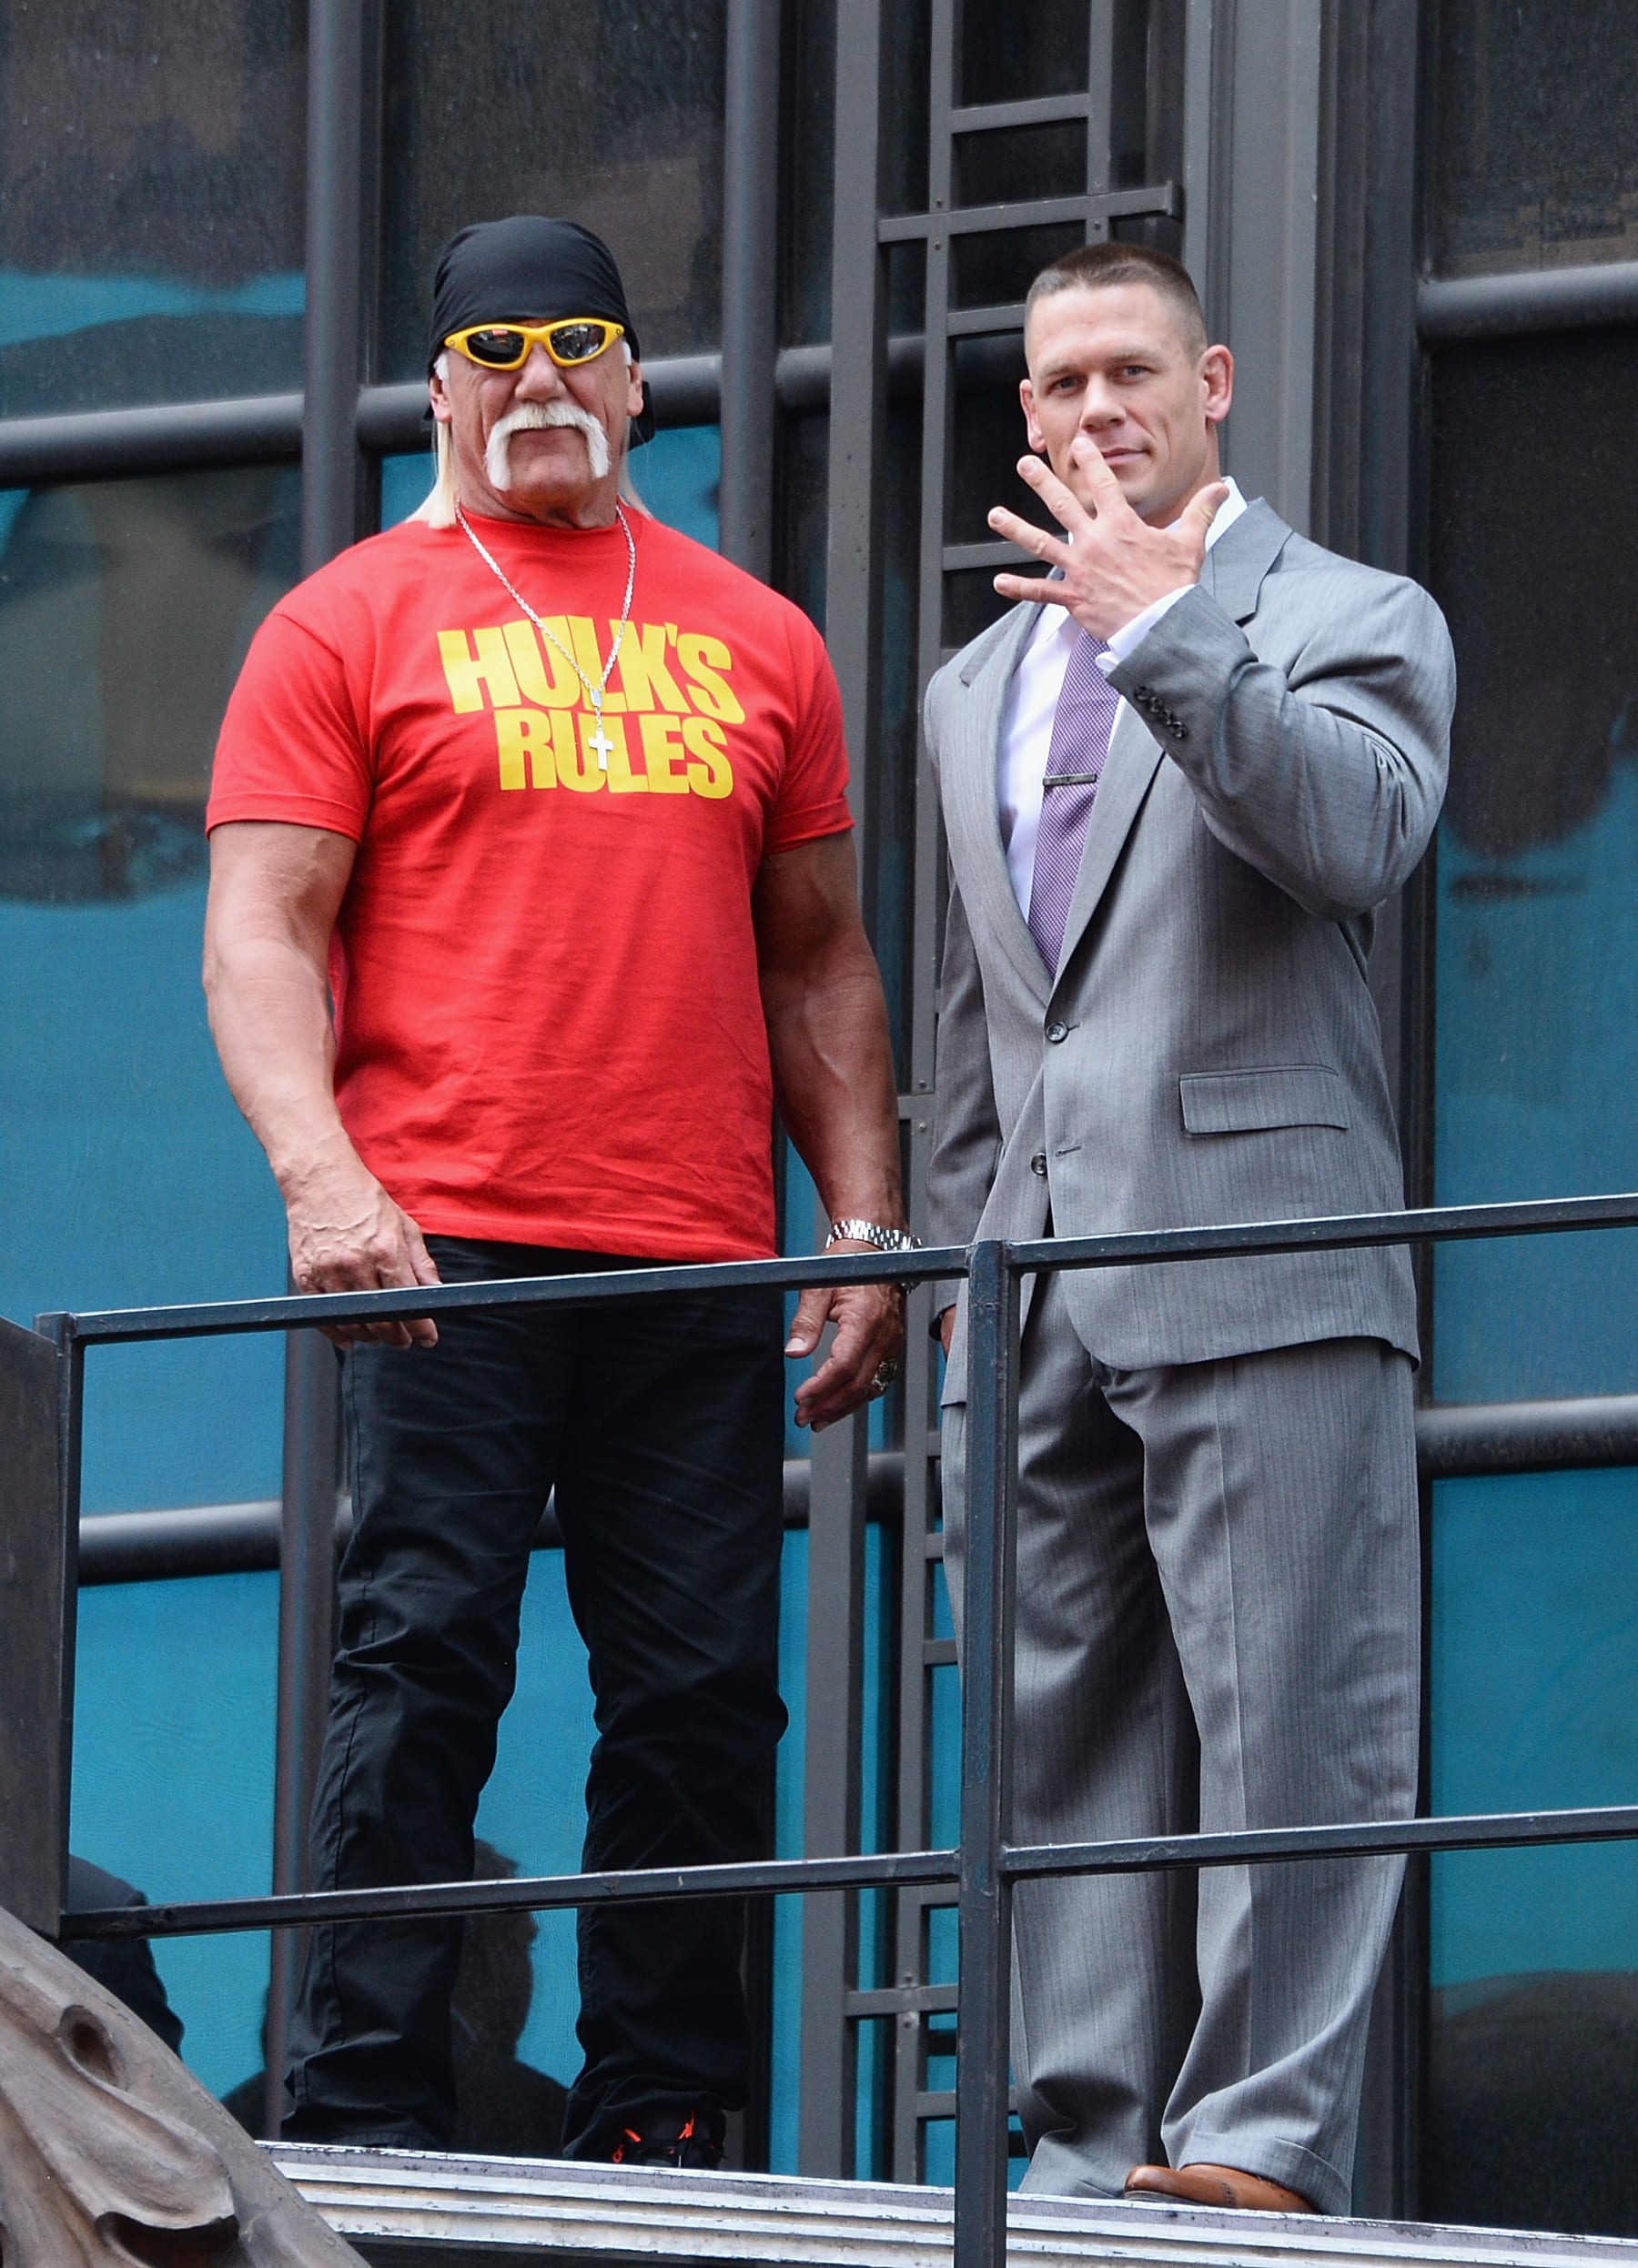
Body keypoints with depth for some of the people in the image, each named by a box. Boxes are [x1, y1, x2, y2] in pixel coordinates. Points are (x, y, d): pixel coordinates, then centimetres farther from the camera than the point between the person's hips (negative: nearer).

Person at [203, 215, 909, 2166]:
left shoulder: (756, 645, 18)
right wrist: (320, 1174, -15)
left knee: (703, 1694, 0)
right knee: (420, 1671, -9)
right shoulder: (349, 626, 7)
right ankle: (363, 2129, -7)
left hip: (700, 1270, 4)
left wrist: (865, 1222, 10)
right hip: (441, 1260, -4)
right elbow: (262, 931, 0)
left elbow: (818, 962, 21)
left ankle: (657, 2128, 6)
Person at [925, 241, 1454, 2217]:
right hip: (1046, 1310, 6)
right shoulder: (977, 691, 24)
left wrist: (1167, 634, -20)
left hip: (1261, 1282, -6)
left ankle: (1262, 2134, -13)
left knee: (1282, 1720, -11)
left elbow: (1358, 835, -16)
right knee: (1070, 1735, 4)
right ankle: (1092, 2157, 5)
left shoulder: (1351, 620, 5)